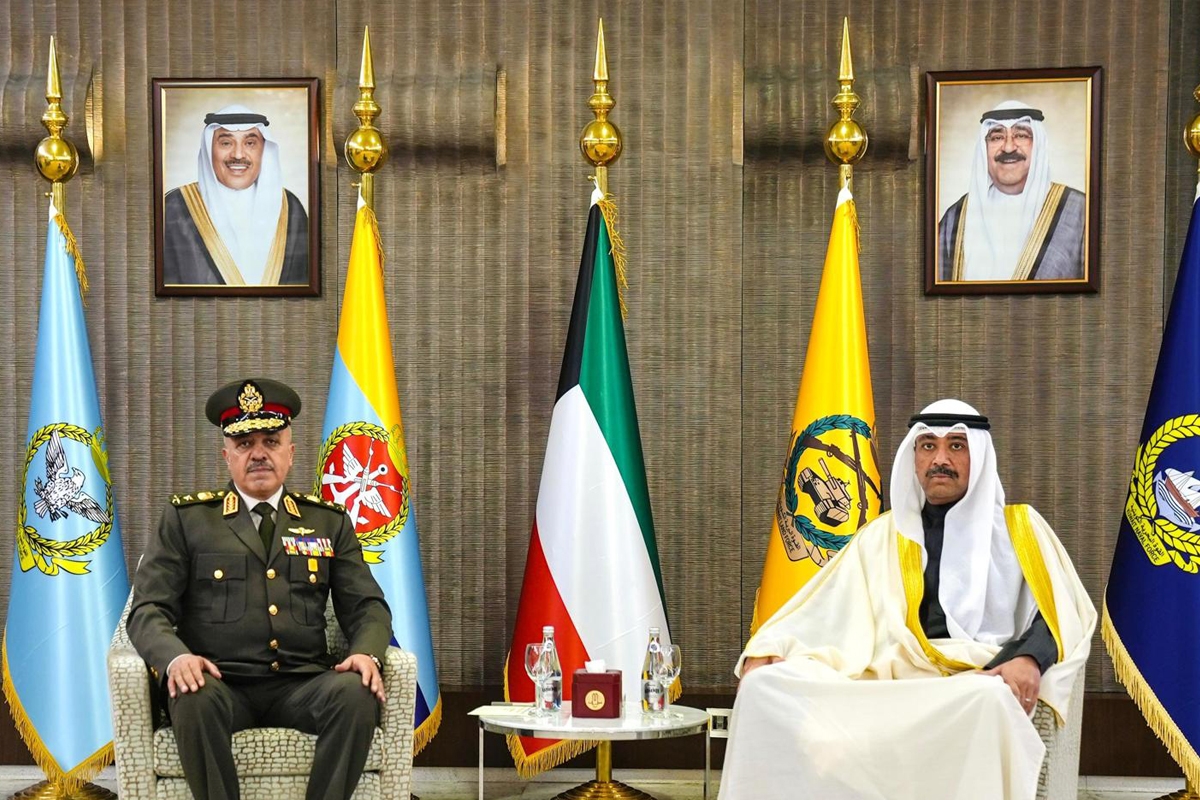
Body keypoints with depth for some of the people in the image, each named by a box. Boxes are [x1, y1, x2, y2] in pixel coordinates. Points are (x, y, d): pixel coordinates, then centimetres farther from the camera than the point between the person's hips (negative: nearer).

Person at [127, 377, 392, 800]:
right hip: (220, 684, -1)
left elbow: (367, 606, 14)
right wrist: (175, 656, -19)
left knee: (357, 694, -30)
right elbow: (147, 609, 4)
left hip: (301, 686, 2)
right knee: (194, 698, -36)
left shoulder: (329, 523, 17)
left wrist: (366, 653, -11)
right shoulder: (186, 519, 11)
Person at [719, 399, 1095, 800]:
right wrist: (765, 649, -4)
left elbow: (1064, 611, 4)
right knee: (765, 686, -22)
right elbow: (822, 606, 17)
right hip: (888, 682, 3)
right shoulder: (885, 534, 24)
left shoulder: (1019, 528, 16)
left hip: (978, 684, -2)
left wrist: (1029, 660, -19)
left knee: (989, 699, -41)